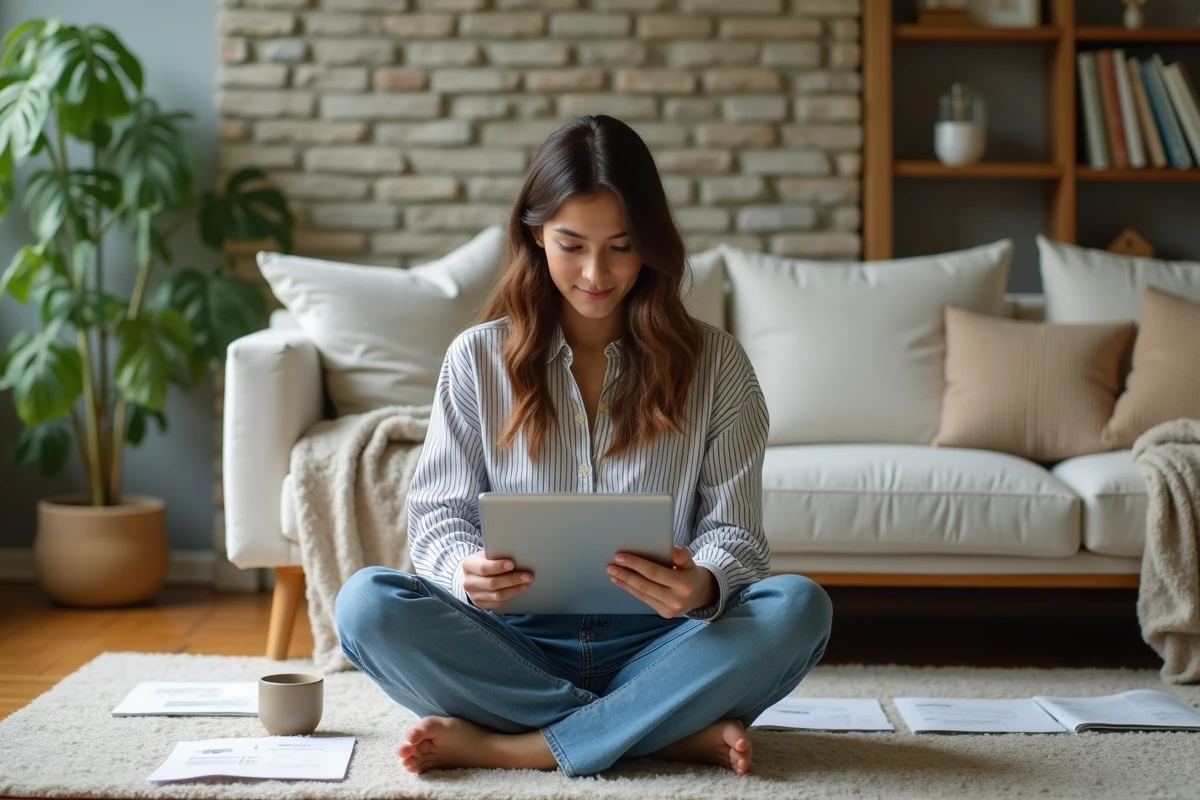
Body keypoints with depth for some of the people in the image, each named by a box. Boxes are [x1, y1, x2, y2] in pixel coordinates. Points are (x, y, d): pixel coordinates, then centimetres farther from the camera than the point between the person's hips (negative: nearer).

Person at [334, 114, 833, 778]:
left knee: (798, 607, -28)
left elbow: (735, 530, -1)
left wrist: (702, 586, -26)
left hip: (654, 643, 0)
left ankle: (508, 746, -26)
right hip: (518, 641, 1)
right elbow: (438, 512, 3)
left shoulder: (713, 363, 3)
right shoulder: (480, 357, 4)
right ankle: (670, 731, -23)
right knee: (366, 603, -26)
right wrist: (468, 572, -22)